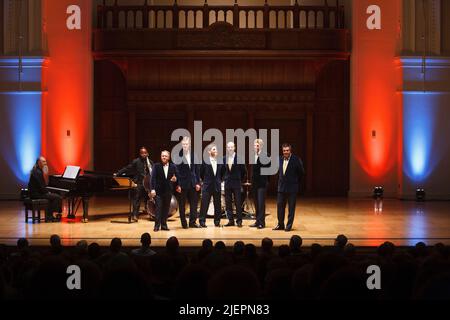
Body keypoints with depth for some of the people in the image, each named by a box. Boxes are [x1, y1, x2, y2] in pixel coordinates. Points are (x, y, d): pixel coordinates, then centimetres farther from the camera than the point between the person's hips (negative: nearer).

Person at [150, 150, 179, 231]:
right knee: (158, 208, -5)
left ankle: (164, 225, 15)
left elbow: (176, 177, 9)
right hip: (158, 191, -3)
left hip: (168, 191, 3)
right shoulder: (156, 166, -2)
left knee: (166, 209, 7)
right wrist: (153, 189, -16)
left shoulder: (173, 167, 5)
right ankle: (157, 225, 0)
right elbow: (153, 178, -8)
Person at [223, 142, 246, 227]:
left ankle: (239, 221, 3)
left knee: (238, 202, -2)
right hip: (227, 183, 4)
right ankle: (230, 220, 10)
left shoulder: (239, 158, -6)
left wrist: (241, 180, 5)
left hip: (236, 183, -4)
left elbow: (244, 171, 1)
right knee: (228, 202, 4)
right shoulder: (224, 158, 5)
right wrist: (224, 178, 10)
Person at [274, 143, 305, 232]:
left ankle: (289, 225, 10)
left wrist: (296, 181, 4)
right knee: (280, 206, 8)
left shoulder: (296, 160, -10)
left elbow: (301, 172, -2)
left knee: (291, 207, 2)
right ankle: (280, 224, 19)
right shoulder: (280, 159, 4)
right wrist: (281, 180, 12)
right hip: (281, 187, 5)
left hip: (292, 188, -4)